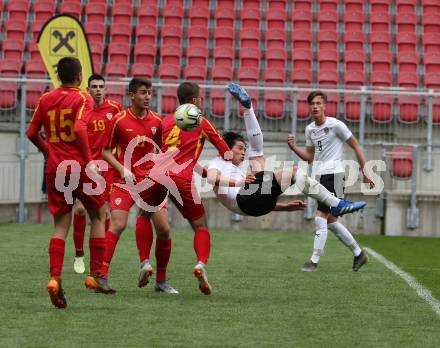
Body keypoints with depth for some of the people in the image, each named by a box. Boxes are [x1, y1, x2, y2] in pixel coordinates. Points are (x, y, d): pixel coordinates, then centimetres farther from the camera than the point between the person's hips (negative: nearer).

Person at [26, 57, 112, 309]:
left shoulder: (46, 100, 8)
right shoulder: (83, 99, -7)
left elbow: (32, 133, 9)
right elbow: (79, 129, -23)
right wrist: (89, 162, -16)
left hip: (55, 169, 4)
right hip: (79, 167, -4)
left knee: (61, 226, 5)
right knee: (98, 216, 14)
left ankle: (55, 278, -13)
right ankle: (96, 275, 10)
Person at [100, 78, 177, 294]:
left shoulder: (157, 121, 6)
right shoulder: (119, 120, -3)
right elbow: (106, 151, 1)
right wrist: (122, 169, -13)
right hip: (125, 179, -3)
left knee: (163, 228, -3)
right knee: (118, 225, -18)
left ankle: (162, 280, 12)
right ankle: (102, 275, -16)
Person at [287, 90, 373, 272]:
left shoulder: (335, 125, -9)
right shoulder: (309, 129, 12)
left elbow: (356, 146, -2)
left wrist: (364, 170, -5)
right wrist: (294, 147, 4)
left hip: (334, 175, -8)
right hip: (320, 176, 8)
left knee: (320, 218, -12)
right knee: (330, 221, 12)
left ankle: (314, 261, -8)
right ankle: (358, 253, 25)